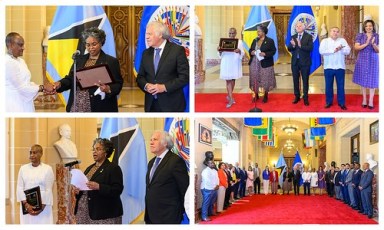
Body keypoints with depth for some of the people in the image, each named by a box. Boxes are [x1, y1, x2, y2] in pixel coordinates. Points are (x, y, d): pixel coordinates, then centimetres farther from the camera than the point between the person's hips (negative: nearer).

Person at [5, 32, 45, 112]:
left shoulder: (20, 61, 12)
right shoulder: (8, 62, -16)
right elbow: (21, 87, -17)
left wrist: (44, 89, 0)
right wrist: (42, 88, -12)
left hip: (24, 104, 9)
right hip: (14, 105, -9)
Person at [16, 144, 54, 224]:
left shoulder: (48, 169, -1)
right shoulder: (23, 168, 8)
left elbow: (48, 190, -6)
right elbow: (19, 188, 2)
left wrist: (42, 207, -14)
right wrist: (26, 204, -11)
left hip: (43, 206, -2)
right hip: (26, 205, 3)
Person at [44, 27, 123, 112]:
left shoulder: (111, 61, 2)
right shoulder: (79, 59, 15)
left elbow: (118, 84, -1)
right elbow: (69, 79, 12)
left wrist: (108, 89, -22)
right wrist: (59, 84, -9)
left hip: (99, 108, -4)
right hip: (77, 107, 4)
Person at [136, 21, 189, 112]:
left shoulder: (177, 50, -4)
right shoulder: (146, 53, 13)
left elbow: (185, 77, -9)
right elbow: (140, 77, 15)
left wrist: (164, 87, -17)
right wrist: (146, 86, -7)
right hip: (151, 105, 4)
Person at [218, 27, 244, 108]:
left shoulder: (239, 42, 3)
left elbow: (242, 53, -6)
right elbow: (221, 54, 4)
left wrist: (239, 51, -28)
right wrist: (219, 51, -18)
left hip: (235, 64, 1)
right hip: (226, 64, -1)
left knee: (233, 79, 10)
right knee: (228, 80, -6)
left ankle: (229, 95, 28)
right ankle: (231, 99, -8)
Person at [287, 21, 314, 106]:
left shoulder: (308, 36, -5)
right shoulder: (293, 37, 9)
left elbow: (310, 48, -16)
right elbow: (289, 49, 3)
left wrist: (300, 45, -27)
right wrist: (293, 45, -19)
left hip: (305, 62, -4)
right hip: (295, 62, 4)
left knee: (305, 80, 3)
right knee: (295, 80, 11)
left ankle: (305, 98, 10)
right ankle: (297, 96, 22)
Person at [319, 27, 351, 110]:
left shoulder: (342, 40, 8)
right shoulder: (325, 41, 4)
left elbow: (348, 51, -2)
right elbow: (321, 51, -12)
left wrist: (341, 49, -22)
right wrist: (333, 50, -15)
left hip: (340, 67, 1)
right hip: (328, 67, 0)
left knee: (340, 86, 4)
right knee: (328, 86, 7)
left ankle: (341, 103, 12)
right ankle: (329, 102, 17)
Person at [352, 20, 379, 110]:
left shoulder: (377, 36, 0)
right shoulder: (360, 36, 0)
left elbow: (378, 50, -4)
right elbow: (356, 47, -9)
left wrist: (373, 44, -24)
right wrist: (366, 44, -22)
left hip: (373, 61, -1)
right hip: (362, 60, 1)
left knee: (372, 80, 0)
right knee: (363, 80, 7)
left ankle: (371, 101, 6)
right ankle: (364, 99, 18)